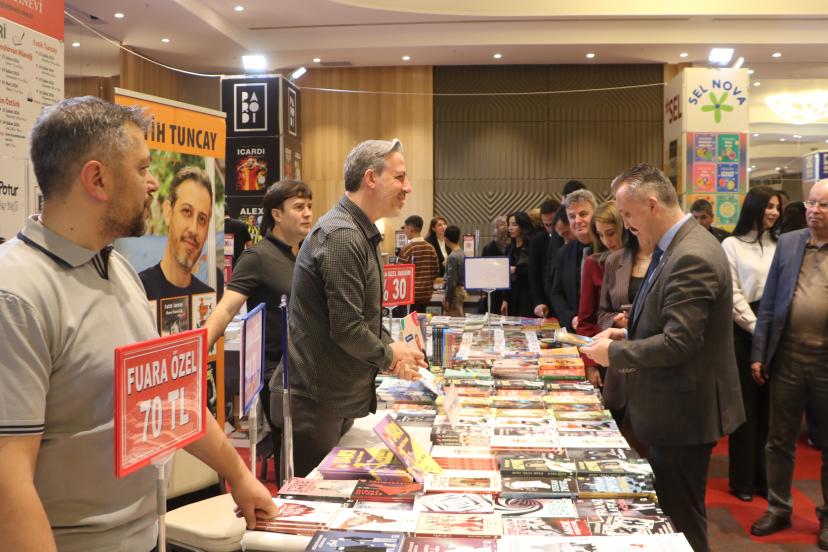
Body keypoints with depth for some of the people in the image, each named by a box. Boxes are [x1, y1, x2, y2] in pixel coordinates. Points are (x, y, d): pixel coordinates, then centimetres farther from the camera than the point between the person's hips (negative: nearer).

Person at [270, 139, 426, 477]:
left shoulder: (362, 234, 13)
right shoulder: (342, 237, -21)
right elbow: (346, 329, -25)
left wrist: (392, 350, 4)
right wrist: (389, 355, -8)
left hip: (341, 398, 10)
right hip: (315, 404, -10)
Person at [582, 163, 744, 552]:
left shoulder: (692, 257, -24)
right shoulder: (676, 246, 7)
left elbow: (678, 342, -28)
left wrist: (614, 353, -17)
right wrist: (629, 334, 5)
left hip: (683, 414, -10)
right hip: (672, 408, 10)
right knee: (669, 513, 22)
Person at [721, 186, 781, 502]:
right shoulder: (732, 245, 1)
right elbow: (733, 294, -4)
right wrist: (757, 328, -11)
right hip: (744, 331, -3)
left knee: (770, 406, 7)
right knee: (746, 406, 3)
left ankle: (765, 476, 18)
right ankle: (742, 479, 14)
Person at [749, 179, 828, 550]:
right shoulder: (787, 243, 5)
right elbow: (769, 301, 5)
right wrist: (758, 353, 2)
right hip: (787, 356, 3)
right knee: (780, 440, 12)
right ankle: (778, 508, 28)